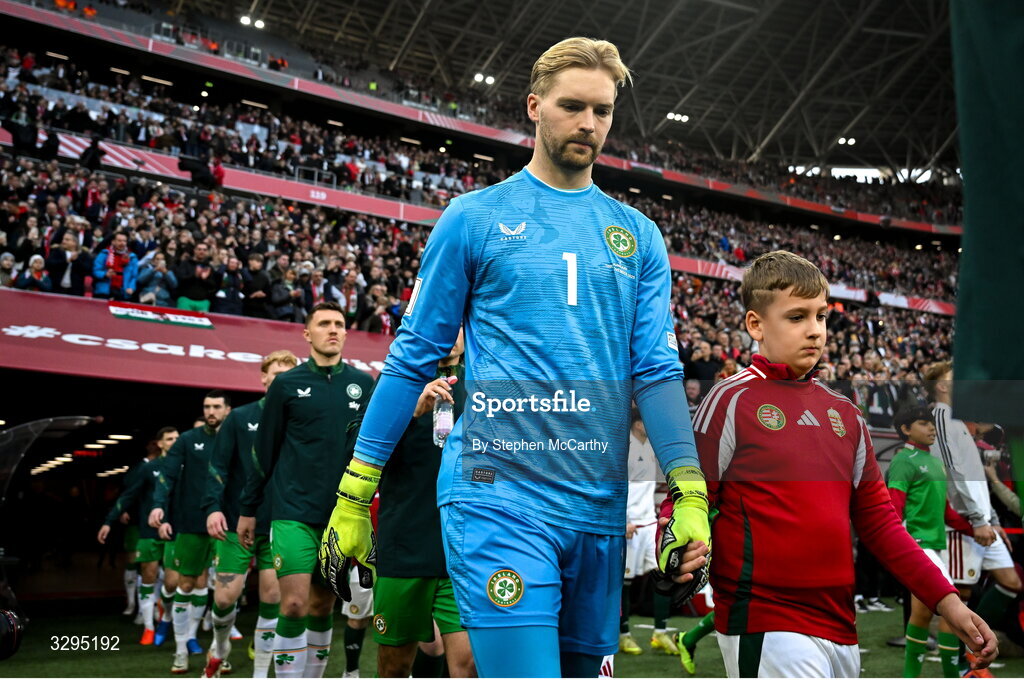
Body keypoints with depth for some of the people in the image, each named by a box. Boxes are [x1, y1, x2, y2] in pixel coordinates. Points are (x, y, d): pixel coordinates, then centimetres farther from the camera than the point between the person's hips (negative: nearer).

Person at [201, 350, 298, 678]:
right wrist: (213, 507, -13)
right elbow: (218, 467, -1)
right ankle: (220, 646, 32)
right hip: (238, 524, -1)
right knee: (226, 595, 0)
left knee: (273, 598, 0)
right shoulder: (239, 418, 1)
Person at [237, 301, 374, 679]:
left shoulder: (364, 384, 6)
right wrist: (248, 509, 7)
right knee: (295, 603, -9)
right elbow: (264, 451, 5)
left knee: (322, 606, 10)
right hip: (294, 512, -2)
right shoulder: (286, 385, 1)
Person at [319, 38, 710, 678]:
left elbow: (657, 369, 5)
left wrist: (691, 494, -8)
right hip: (498, 495, -4)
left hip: (600, 506, 4)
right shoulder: (475, 217, 4)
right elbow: (415, 358, 4)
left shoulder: (639, 235, 12)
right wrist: (354, 494, 1)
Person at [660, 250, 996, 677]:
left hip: (841, 630, 7)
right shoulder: (733, 400, -6)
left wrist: (945, 599, 8)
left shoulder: (846, 414, 12)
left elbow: (878, 520, 15)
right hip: (767, 629, -6)